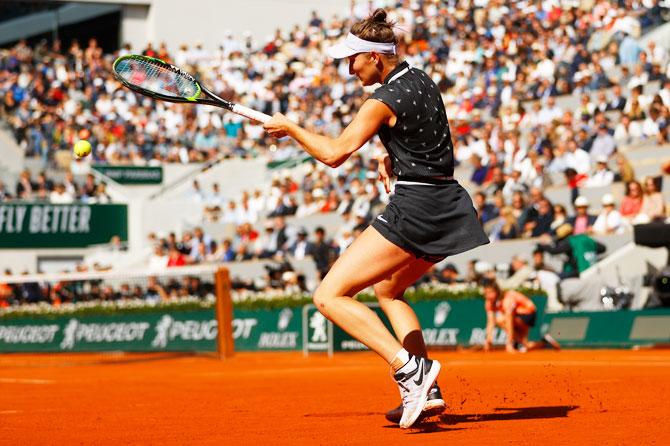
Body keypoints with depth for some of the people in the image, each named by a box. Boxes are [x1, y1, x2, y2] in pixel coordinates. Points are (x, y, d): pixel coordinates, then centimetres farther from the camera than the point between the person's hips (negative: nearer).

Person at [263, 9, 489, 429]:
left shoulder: (384, 102, -14)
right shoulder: (421, 80, 13)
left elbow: (334, 153, -13)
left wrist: (289, 127, 1)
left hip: (414, 207, -9)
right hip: (449, 205, 9)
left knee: (329, 295, -8)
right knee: (387, 291, 29)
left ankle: (410, 368, -23)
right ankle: (428, 392, 18)